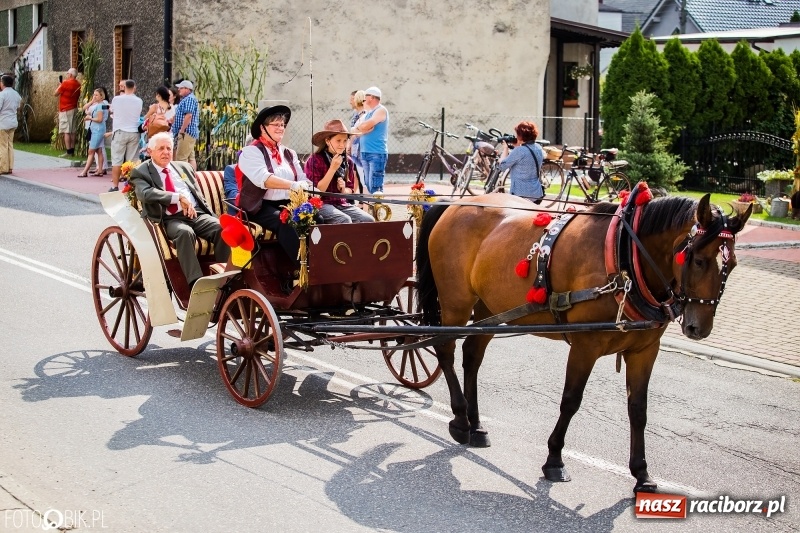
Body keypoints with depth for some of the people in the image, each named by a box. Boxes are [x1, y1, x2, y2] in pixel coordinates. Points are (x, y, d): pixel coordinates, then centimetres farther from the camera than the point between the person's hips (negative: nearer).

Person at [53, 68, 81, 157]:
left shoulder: (65, 83, -14)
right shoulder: (78, 84, 6)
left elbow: (55, 94, -6)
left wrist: (60, 85, 8)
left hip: (66, 110, -7)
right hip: (74, 109, 7)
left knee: (66, 132, -7)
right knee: (72, 131, 10)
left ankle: (68, 152, -11)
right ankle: (72, 151, 13)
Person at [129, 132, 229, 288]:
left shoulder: (184, 167, 24)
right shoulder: (141, 172, 8)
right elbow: (146, 193, -13)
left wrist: (211, 217, 6)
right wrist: (179, 197, -20)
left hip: (198, 214, 4)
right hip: (171, 219, -4)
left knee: (223, 227, -27)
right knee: (185, 232, -39)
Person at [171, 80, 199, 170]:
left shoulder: (189, 99, -11)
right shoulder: (185, 99, 22)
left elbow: (188, 116, -21)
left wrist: (182, 130, -20)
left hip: (186, 132, -11)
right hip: (189, 133, 11)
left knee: (181, 158, -13)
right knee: (191, 157, 8)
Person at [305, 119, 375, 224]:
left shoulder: (348, 161, 9)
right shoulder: (315, 160, -8)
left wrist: (344, 190, -6)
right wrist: (333, 168, -15)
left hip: (342, 204, 6)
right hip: (321, 204, -6)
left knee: (369, 220, -18)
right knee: (345, 220, -33)